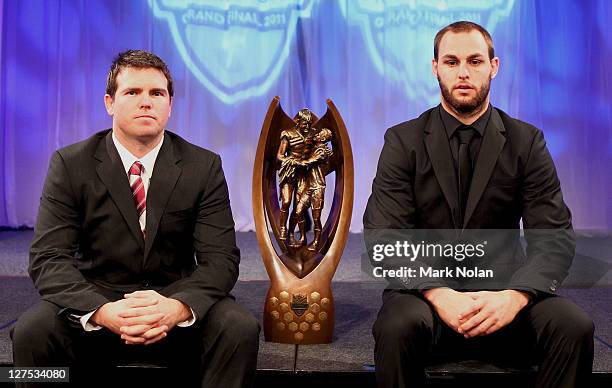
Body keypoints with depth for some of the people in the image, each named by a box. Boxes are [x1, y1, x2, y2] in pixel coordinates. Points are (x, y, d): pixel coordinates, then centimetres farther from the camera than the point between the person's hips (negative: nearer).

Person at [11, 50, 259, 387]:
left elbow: (220, 258, -9)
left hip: (175, 303, 0)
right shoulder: (70, 164, -3)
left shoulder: (204, 167, -2)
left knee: (240, 330, -27)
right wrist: (102, 310, -31)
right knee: (32, 331, -28)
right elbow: (49, 257, -11)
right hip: (95, 299, 0)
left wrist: (177, 307, -31)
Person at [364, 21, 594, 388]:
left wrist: (514, 295, -25)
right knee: (399, 326, -34)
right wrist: (438, 294, -27)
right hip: (426, 288, -1)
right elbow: (383, 234, -9)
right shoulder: (403, 141, 1)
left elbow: (555, 235, -4)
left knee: (575, 326, -26)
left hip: (500, 291, 2)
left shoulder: (527, 141, 4)